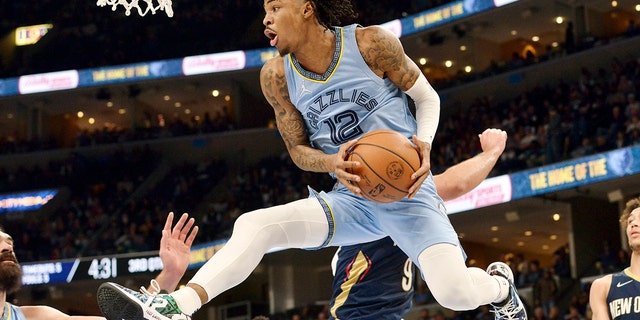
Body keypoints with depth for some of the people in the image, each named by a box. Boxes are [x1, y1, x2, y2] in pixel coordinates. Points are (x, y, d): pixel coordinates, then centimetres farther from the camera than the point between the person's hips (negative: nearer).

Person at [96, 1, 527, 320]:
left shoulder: (370, 43, -9)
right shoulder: (277, 77, 1)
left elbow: (427, 96, 4)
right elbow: (298, 149, 10)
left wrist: (423, 143, -17)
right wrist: (331, 164, -13)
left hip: (408, 191, -3)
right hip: (352, 198, 3)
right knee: (255, 225, -21)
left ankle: (499, 284, 16)